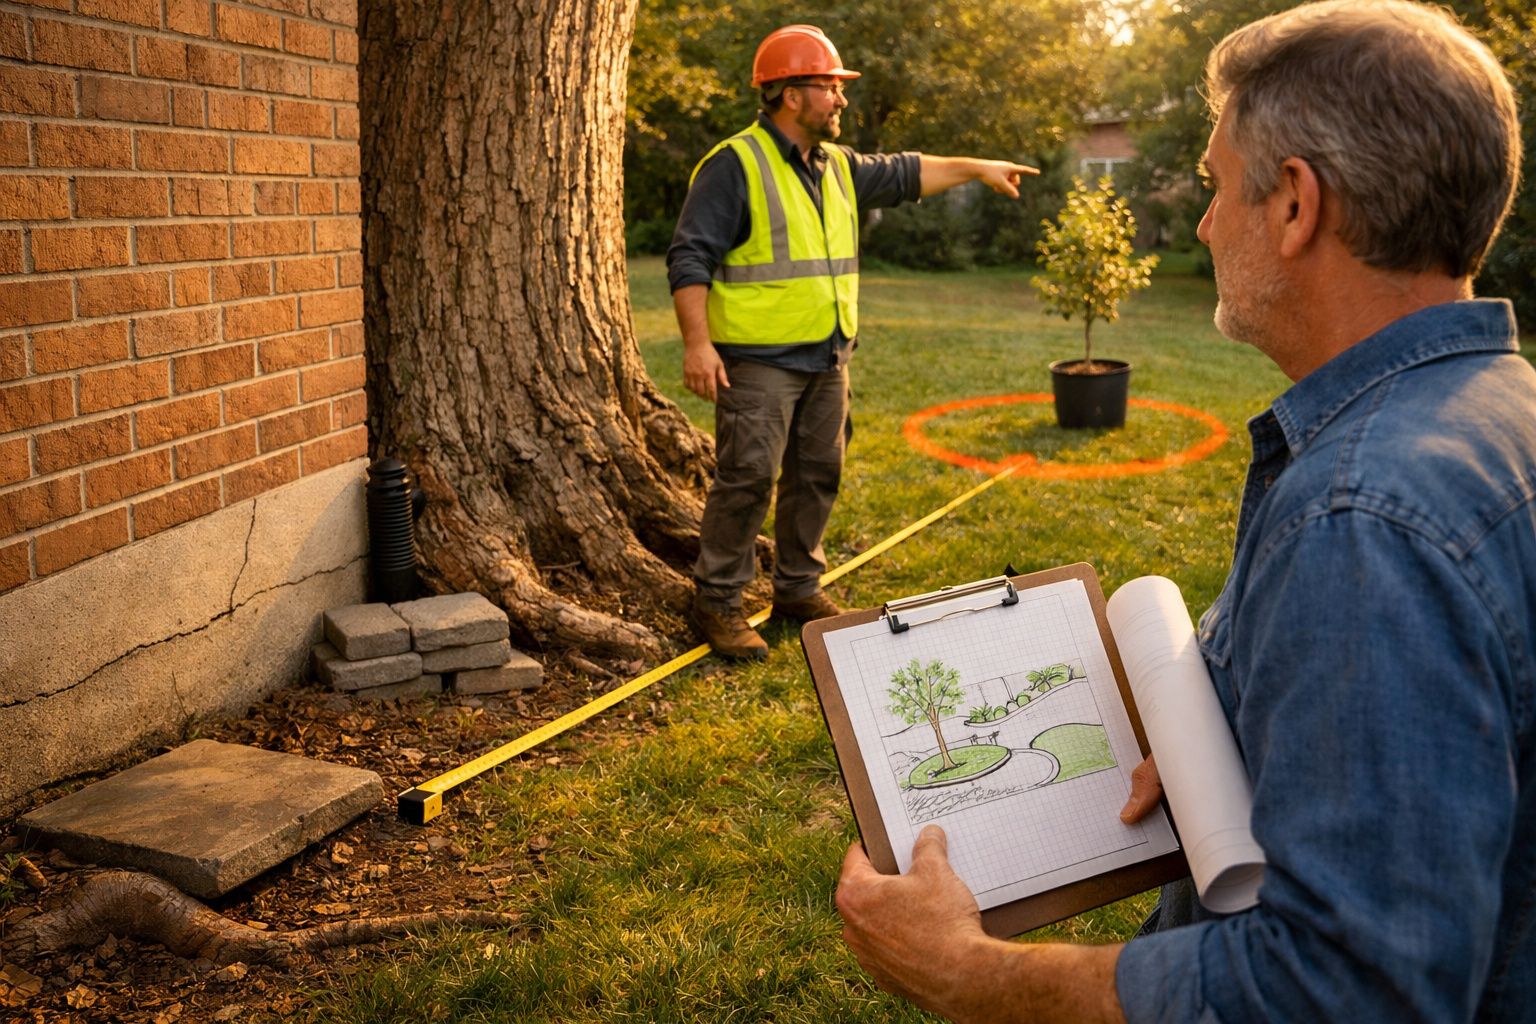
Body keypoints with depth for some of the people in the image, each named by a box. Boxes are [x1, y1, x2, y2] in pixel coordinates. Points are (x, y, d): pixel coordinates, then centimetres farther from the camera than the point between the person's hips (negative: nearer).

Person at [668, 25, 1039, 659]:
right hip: (759, 361, -8)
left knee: (818, 476, 12)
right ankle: (717, 603, 3)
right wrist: (697, 343, -23)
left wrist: (976, 169, 28)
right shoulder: (734, 166, -11)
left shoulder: (836, 167, 14)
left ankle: (799, 589, 26)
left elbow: (902, 175, 29)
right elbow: (690, 259, -15)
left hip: (827, 360, 8)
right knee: (747, 479, -8)